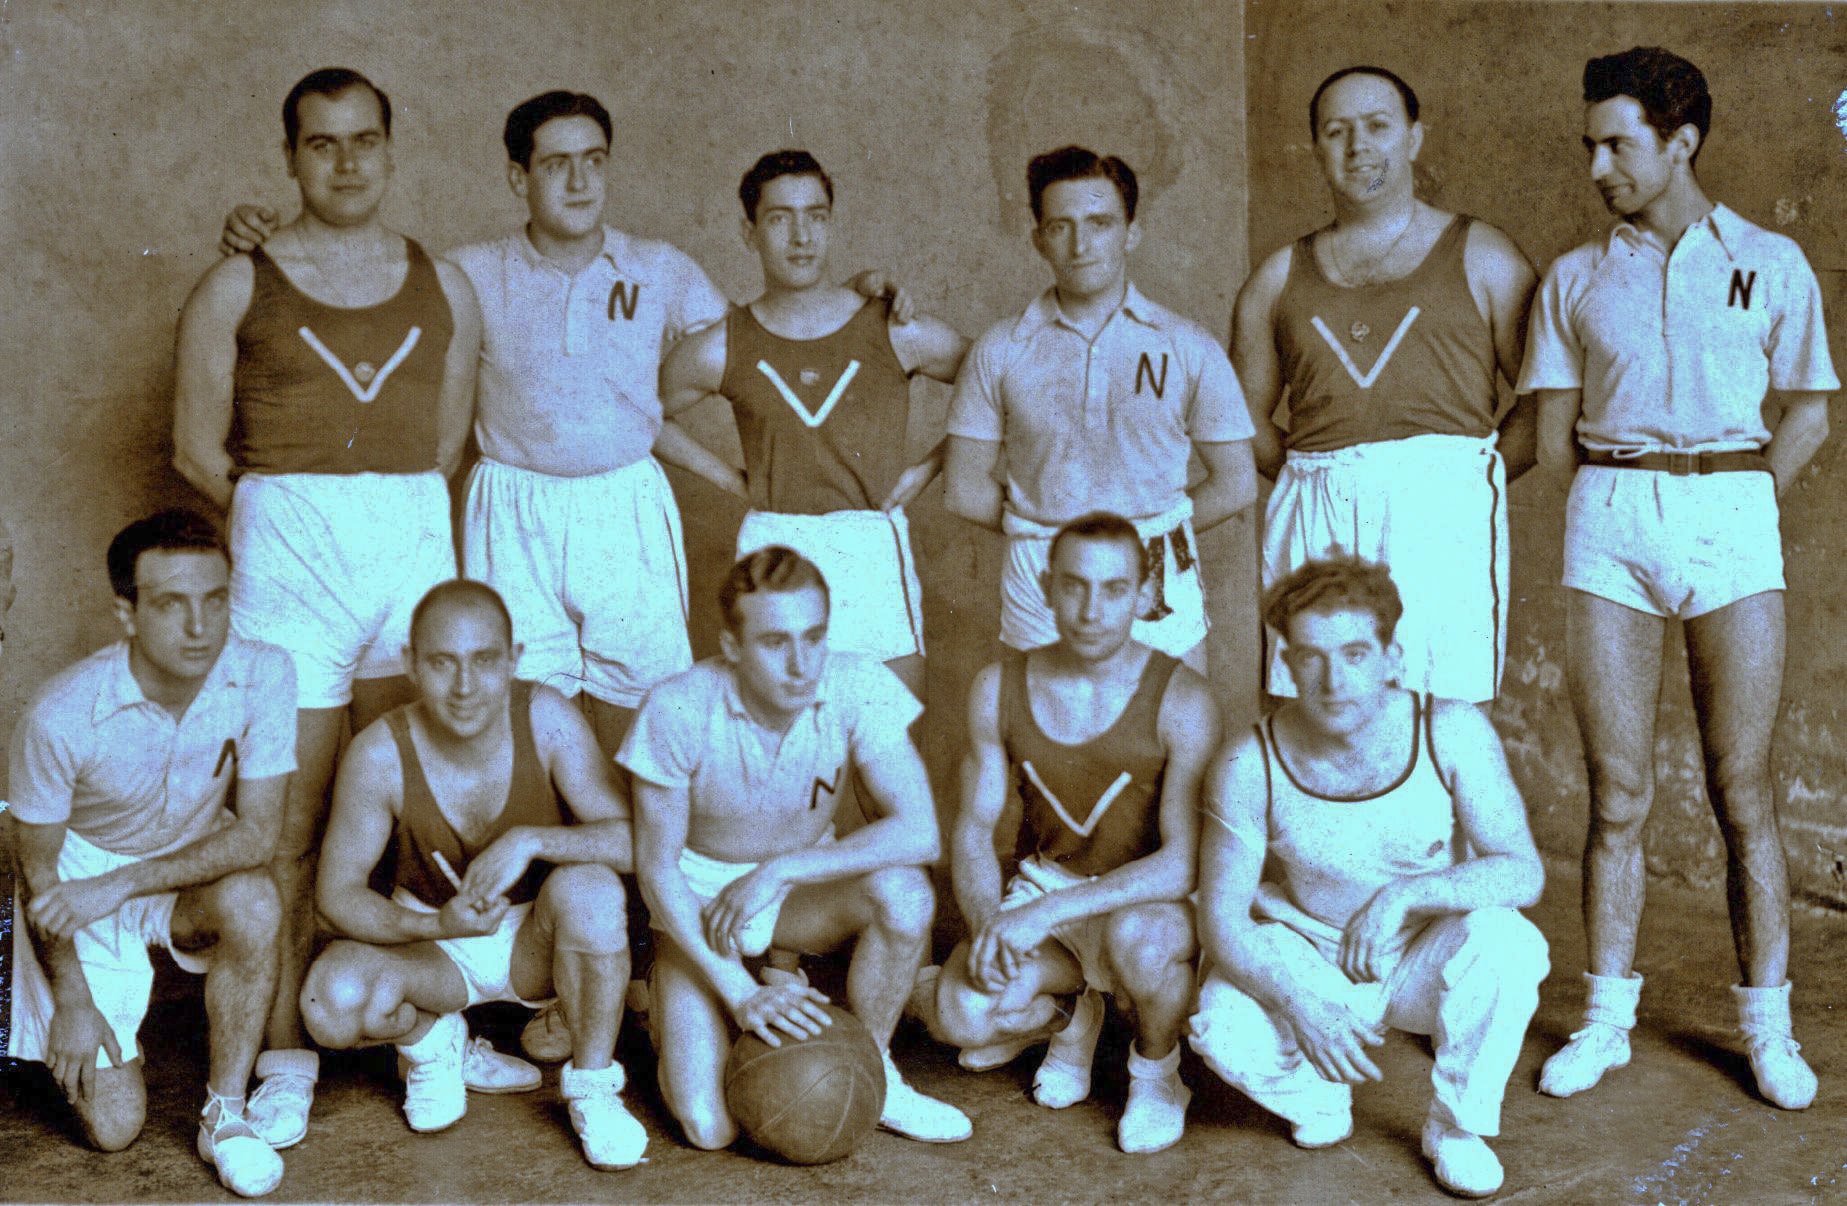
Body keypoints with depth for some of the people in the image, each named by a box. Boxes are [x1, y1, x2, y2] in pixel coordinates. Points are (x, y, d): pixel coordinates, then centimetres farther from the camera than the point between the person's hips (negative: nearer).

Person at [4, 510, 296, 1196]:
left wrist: (121, 885, -30)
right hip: (81, 883, -1)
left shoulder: (264, 675, -25)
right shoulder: (61, 716, -28)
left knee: (252, 900, -35)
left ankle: (225, 1115, -15)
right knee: (113, 1125, -5)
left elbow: (257, 832, -21)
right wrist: (72, 1000, -8)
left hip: (197, 872, 2)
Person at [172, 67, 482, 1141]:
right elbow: (198, 447, 6)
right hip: (288, 554, -2)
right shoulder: (237, 287, 5)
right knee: (294, 818, 0)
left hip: (416, 548, 2)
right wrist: (288, 514, 7)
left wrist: (387, 512, 6)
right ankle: (288, 1057, 8)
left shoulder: (445, 287, 11)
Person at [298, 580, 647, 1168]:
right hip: (432, 943, 0)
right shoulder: (379, 754, -22)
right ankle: (430, 1040, 8)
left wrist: (530, 840, -39)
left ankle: (592, 1085, -10)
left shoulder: (547, 718, -22)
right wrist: (437, 925, -30)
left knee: (590, 886, -34)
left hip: (537, 942, 0)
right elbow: (337, 891, -13)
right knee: (332, 1000, -30)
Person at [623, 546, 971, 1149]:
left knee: (902, 890, -32)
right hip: (699, 899, -2)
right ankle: (676, 1013, 18)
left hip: (807, 885, 2)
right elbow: (656, 865, -17)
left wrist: (777, 871, -30)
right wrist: (741, 993, -23)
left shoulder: (857, 686, -22)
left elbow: (918, 832, -27)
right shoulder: (679, 708, -26)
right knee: (709, 1128, -17)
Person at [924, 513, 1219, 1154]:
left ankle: (1157, 1071, -4)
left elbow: (1184, 864, -25)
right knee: (961, 1016, -23)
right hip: (1043, 881, 4)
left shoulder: (1182, 700, -18)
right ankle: (1071, 1014, 14)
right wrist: (987, 924, -19)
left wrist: (1046, 914, -33)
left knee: (1135, 938, -39)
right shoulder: (998, 689, -6)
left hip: (1149, 900, -3)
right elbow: (974, 829, 2)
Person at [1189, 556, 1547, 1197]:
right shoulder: (1250, 765, -20)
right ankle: (1318, 1098, 7)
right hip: (1310, 968, 0)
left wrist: (1408, 893, -39)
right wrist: (1299, 1006, -33)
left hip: (1425, 965, 0)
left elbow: (1524, 872, -23)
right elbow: (1222, 920, -16)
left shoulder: (1453, 731, -20)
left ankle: (1456, 1125, -5)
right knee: (1223, 1031, -30)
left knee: (1505, 942, -32)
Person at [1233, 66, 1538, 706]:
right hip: (1314, 527, 2)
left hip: (1443, 516, -2)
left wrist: (1469, 479, -1)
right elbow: (1246, 412, 23)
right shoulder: (1279, 277, 20)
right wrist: (1314, 476, 9)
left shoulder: (1483, 257, 13)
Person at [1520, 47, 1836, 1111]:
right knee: (1619, 792, 1)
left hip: (1733, 515, -1)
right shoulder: (1576, 278, 11)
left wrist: (1734, 511, 3)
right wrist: (1632, 509, 5)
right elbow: (1555, 431, 12)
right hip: (1609, 520, 1)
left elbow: (1809, 415, 8)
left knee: (1744, 789, -1)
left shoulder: (1771, 263, 7)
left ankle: (1769, 1026, 9)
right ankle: (1608, 1018, 10)